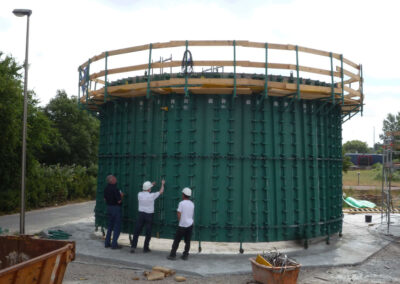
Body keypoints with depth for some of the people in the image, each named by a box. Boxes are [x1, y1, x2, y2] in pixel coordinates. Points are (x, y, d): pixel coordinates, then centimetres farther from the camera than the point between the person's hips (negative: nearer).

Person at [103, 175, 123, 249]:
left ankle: (107, 243, 21)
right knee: (117, 227, 2)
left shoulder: (106, 188, 4)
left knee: (110, 226, 18)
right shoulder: (114, 189, -21)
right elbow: (119, 201, -20)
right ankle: (114, 244, 3)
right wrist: (121, 196, -2)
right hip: (116, 208, -8)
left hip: (109, 207, 8)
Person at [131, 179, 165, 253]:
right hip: (149, 215, -3)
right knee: (148, 233, 8)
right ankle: (145, 248, 13)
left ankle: (133, 246, 2)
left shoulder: (139, 194, -3)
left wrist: (151, 185, 29)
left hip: (141, 214, 3)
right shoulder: (152, 196, -13)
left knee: (136, 232, 8)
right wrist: (162, 184, 20)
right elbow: (161, 192, 2)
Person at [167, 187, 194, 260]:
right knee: (187, 241, 10)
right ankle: (185, 255, 13)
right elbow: (192, 214, 12)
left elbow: (179, 214, -11)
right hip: (190, 224, 5)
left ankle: (173, 255, 6)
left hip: (182, 225, -5)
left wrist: (180, 221, 4)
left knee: (176, 240, 4)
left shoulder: (181, 203, -11)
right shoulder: (192, 204, 5)